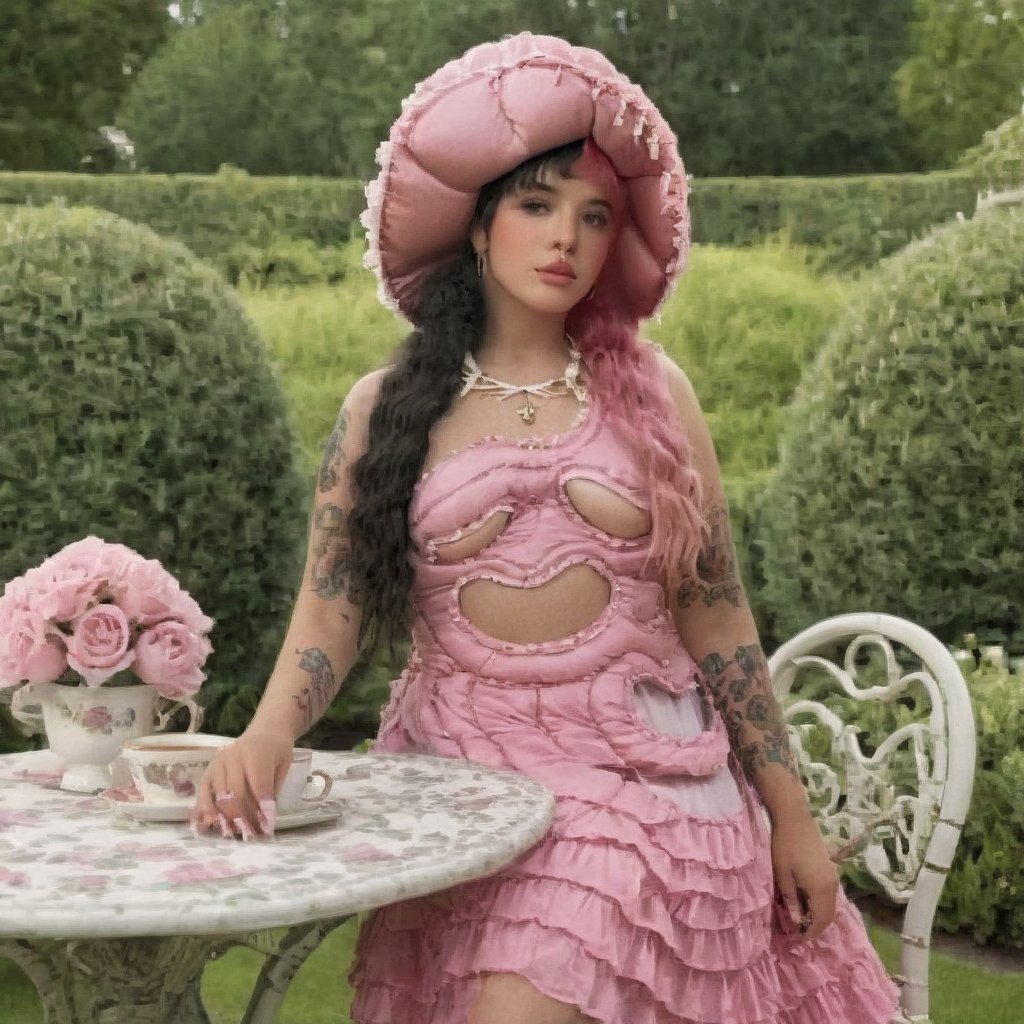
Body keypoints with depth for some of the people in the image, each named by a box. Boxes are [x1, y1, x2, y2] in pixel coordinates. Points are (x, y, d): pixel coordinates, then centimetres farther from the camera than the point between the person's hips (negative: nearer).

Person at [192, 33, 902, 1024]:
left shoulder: (650, 390, 4)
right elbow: (331, 605, -4)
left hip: (644, 770, -1)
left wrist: (790, 814, 5)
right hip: (459, 774, 1)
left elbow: (715, 615, 5)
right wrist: (267, 735, -24)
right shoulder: (384, 409, 3)